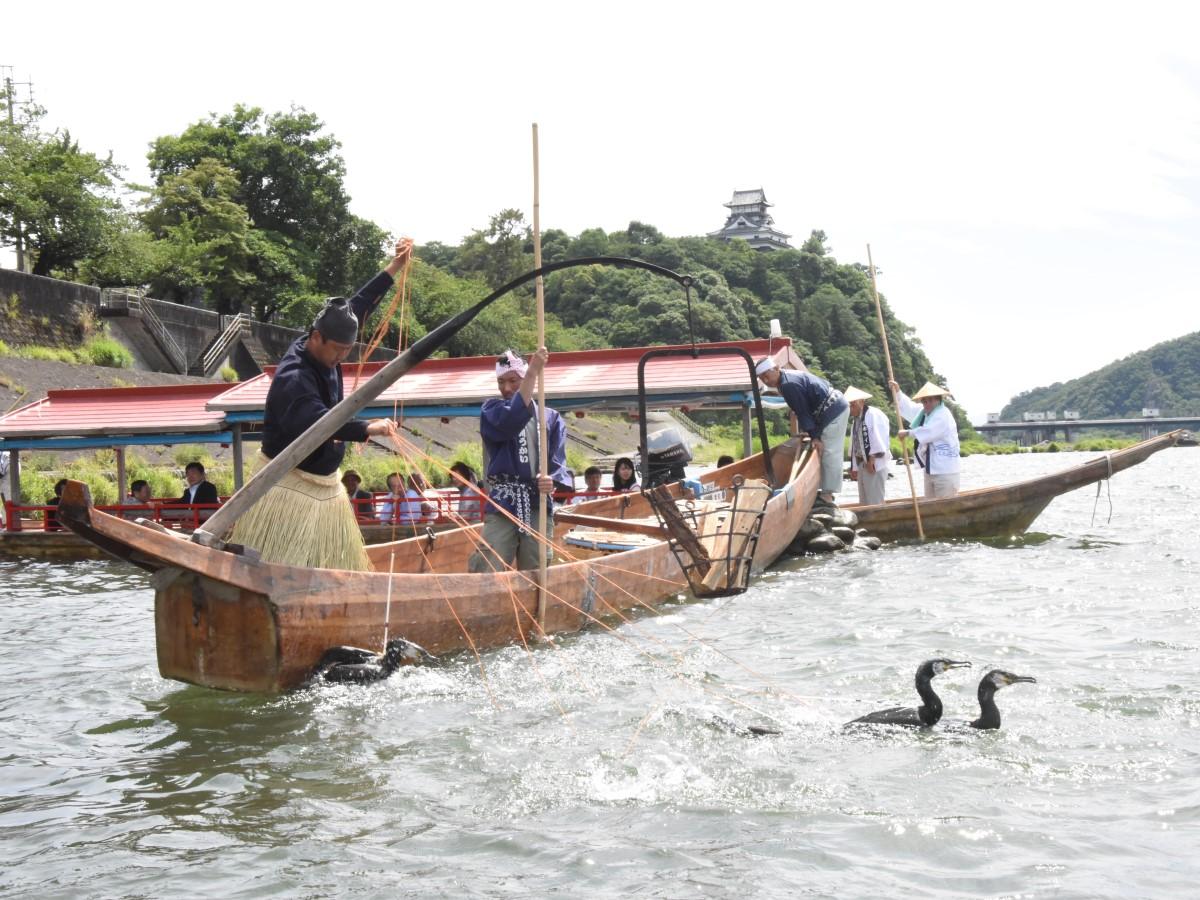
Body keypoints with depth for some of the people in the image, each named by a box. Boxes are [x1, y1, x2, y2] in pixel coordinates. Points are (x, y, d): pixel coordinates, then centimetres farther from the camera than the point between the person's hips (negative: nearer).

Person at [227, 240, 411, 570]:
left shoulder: (326, 353, 0)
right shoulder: (294, 377, -26)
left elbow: (357, 307, 13)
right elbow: (314, 420, -44)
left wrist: (394, 268, 13)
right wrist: (367, 428, -56)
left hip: (325, 485, 9)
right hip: (289, 487, -9)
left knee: (338, 567, 11)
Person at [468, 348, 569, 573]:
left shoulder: (550, 417, 11)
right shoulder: (491, 410, 7)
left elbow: (558, 461, 4)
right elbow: (510, 422, -17)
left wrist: (552, 480, -21)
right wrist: (533, 372, -23)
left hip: (538, 507, 2)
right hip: (502, 505, -2)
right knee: (487, 574, -14)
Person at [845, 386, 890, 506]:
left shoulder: (874, 414, -11)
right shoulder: (855, 420, 17)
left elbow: (878, 438, -19)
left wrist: (872, 459, -21)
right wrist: (854, 467, 19)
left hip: (874, 463, -9)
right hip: (861, 463, 9)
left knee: (874, 501, -8)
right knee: (864, 501, 13)